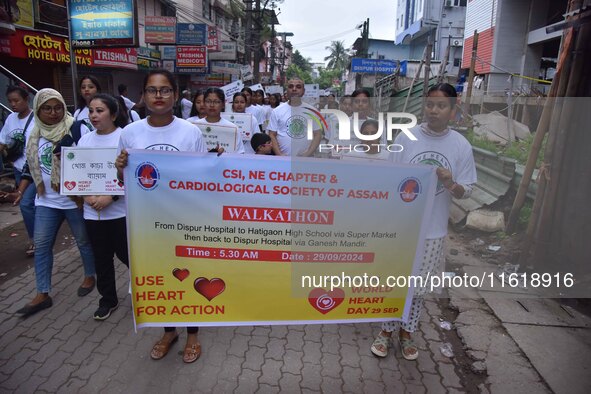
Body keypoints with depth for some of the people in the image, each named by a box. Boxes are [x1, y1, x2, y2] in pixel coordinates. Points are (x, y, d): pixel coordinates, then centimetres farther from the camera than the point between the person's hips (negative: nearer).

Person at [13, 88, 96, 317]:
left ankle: (90, 276, 32)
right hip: (46, 200, 5)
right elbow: (30, 165, 16)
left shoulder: (78, 130, -10)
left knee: (84, 241, 10)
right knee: (41, 246, 6)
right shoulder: (34, 134, 7)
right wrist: (20, 192, 10)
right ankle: (42, 295, 15)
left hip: (76, 199, -5)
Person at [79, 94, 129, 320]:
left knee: (126, 254, 5)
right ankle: (108, 299, 31)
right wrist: (86, 196, -8)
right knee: (101, 258, 14)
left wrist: (111, 197, -19)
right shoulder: (84, 140, 7)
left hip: (121, 210, -5)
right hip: (92, 212, 5)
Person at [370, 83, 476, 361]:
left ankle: (406, 333, 36)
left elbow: (466, 192, 1)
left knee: (418, 286, 15)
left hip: (432, 230, 1)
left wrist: (451, 185, -22)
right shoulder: (406, 137, -6)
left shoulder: (461, 146, -4)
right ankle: (387, 330, 31)